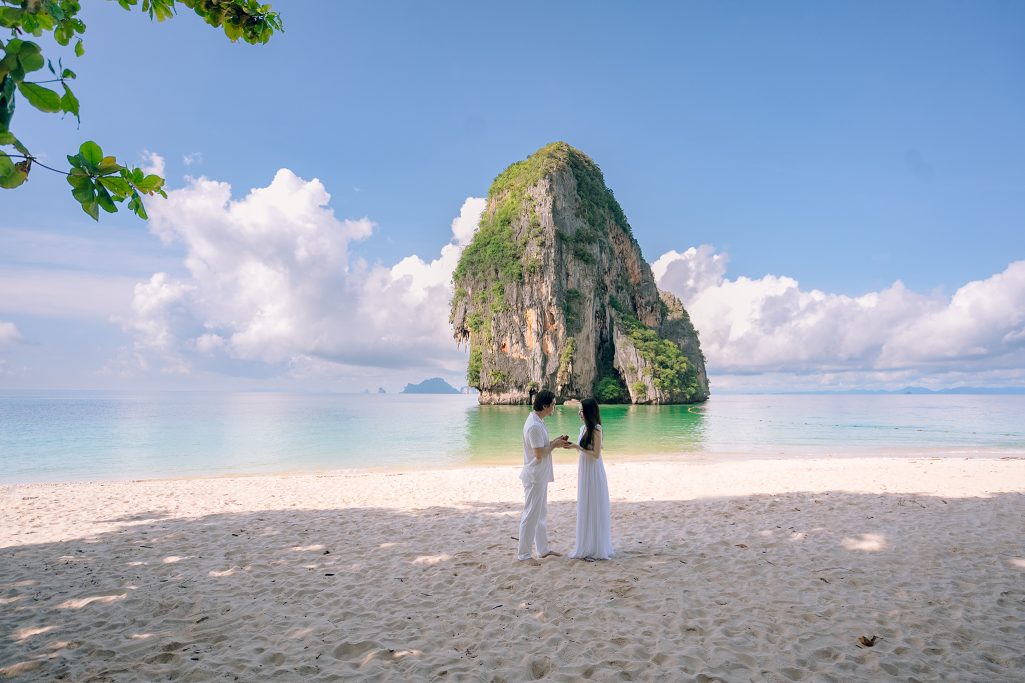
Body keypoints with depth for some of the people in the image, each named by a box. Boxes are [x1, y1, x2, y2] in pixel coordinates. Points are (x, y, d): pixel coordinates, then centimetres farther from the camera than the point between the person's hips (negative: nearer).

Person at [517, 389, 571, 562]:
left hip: (540, 476, 10)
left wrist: (557, 442, 4)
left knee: (541, 513, 19)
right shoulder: (534, 425, -23)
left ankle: (543, 549, 30)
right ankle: (523, 554, 9)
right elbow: (539, 454, -24)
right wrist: (555, 444, -11)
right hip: (535, 476, -10)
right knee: (531, 515, -1)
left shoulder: (538, 421, 9)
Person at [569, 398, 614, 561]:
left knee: (594, 508, 1)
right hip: (584, 470, 8)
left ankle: (596, 547, 12)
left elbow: (596, 454, -19)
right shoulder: (584, 428, 8)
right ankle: (586, 542, 27)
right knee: (585, 507, 15)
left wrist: (577, 447, -19)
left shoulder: (596, 429, -16)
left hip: (593, 472, -8)